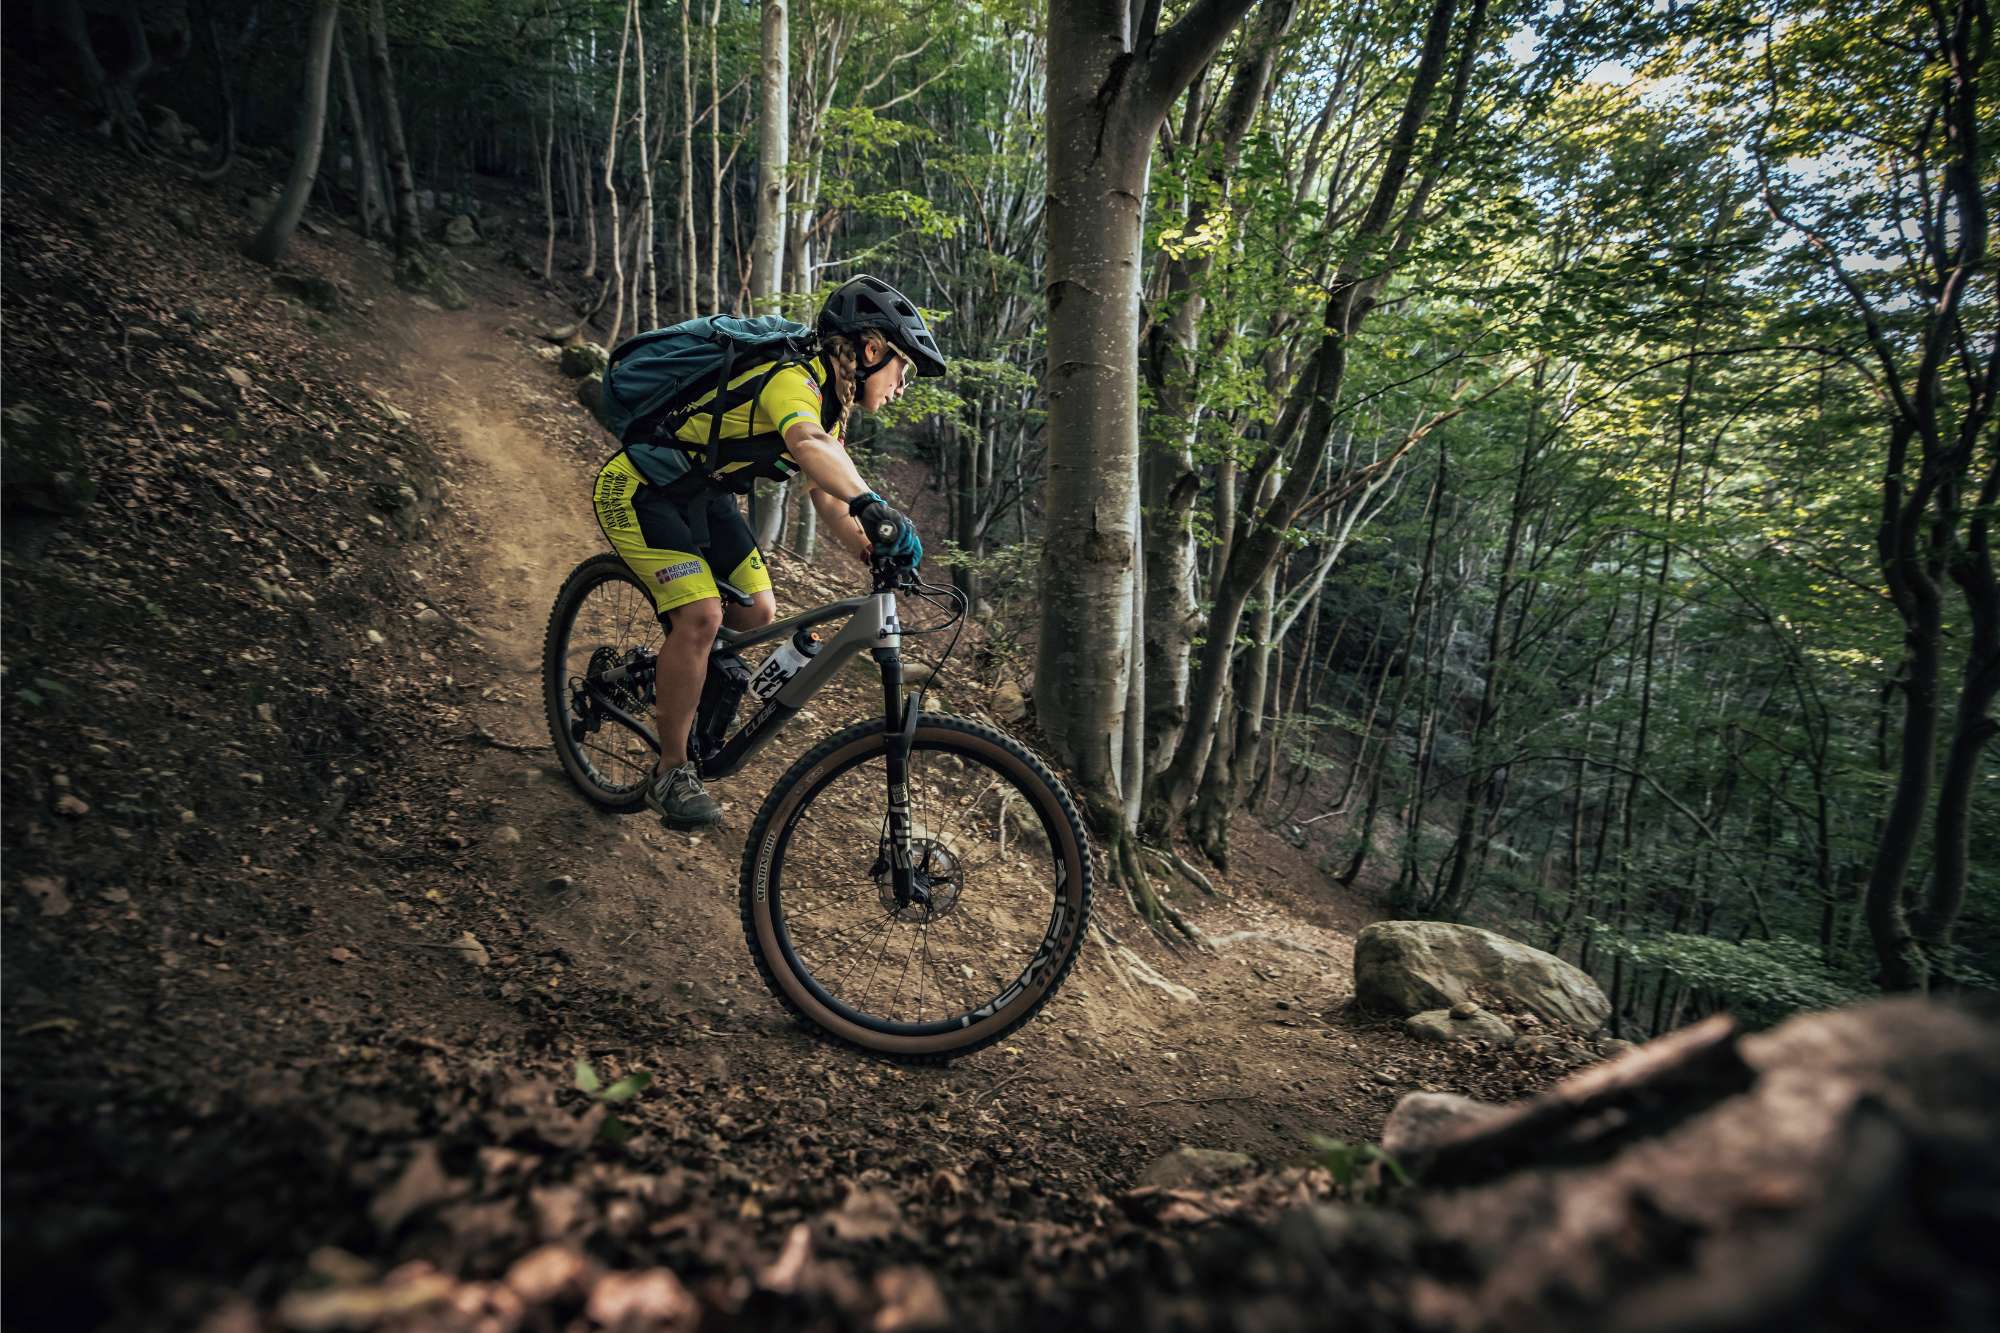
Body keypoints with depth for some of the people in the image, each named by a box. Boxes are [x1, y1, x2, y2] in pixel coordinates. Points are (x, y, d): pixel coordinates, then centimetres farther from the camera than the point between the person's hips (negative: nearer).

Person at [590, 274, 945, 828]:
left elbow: (826, 497, 1)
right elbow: (807, 443, -51)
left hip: (701, 493, 9)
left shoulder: (833, 404, 3)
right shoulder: (796, 380, -27)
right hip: (639, 490, -9)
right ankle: (671, 773, -7)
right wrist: (873, 505, -66)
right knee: (702, 615, -21)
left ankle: (676, 678, 30)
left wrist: (874, 552, -16)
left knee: (757, 612, 3)